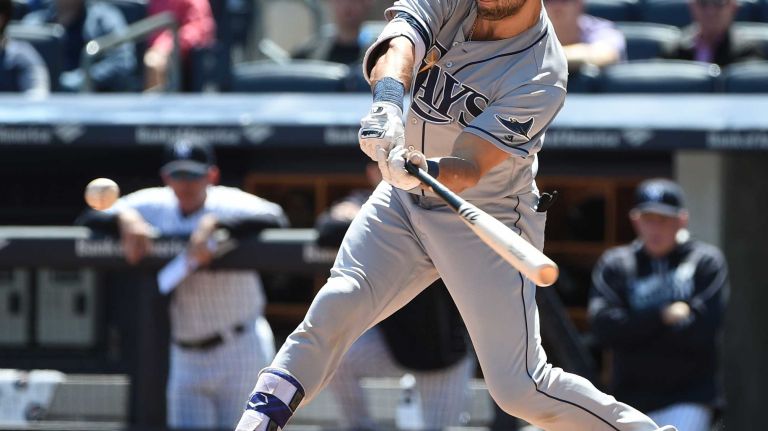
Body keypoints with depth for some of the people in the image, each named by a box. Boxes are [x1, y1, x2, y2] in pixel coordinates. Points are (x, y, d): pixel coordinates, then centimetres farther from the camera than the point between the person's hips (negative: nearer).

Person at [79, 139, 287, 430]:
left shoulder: (227, 204, -12)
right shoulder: (153, 206, 1)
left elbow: (273, 218, -31)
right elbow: (89, 222, -3)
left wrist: (214, 224, -40)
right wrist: (125, 218, -24)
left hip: (240, 350, -5)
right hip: (186, 358, 5)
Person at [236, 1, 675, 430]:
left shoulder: (541, 78, -24)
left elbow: (470, 169, -31)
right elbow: (397, 48, -31)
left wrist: (425, 169, -53)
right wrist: (388, 101, -53)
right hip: (404, 201, 5)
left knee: (519, 387, -9)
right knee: (337, 306, -16)